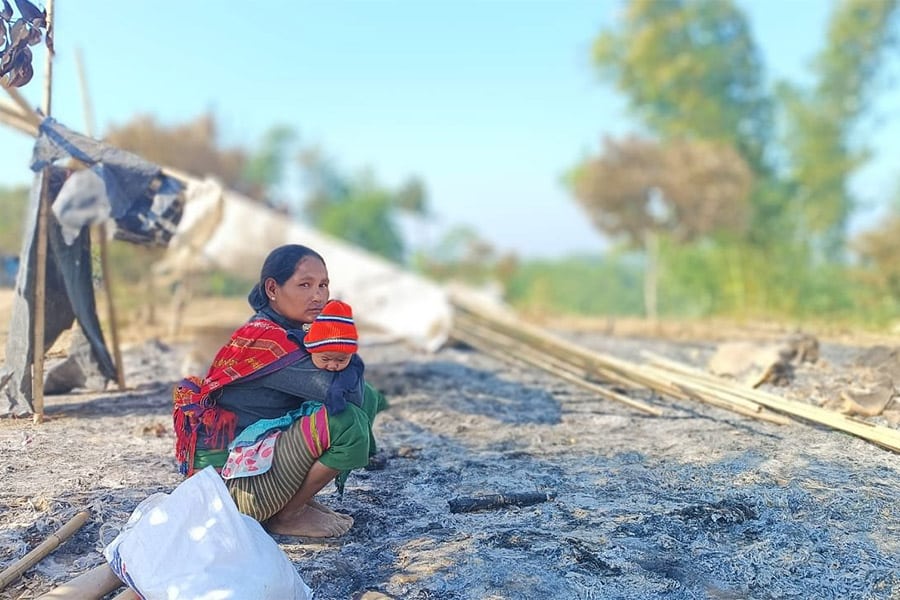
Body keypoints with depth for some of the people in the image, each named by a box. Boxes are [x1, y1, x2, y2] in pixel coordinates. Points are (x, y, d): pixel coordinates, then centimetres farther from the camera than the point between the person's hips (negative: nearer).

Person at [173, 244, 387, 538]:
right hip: (237, 485, -9)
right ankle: (287, 516, -4)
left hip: (259, 455, 9)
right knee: (348, 422, -27)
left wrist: (368, 397, -12)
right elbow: (341, 388, -29)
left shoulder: (291, 335, 8)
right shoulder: (264, 339, -21)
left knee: (365, 399, 4)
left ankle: (297, 500, 8)